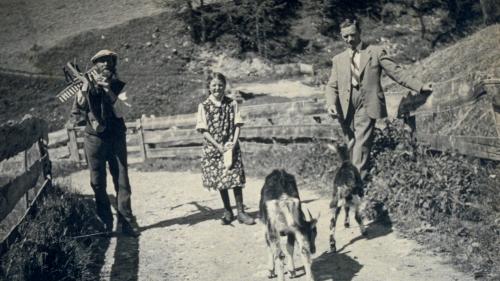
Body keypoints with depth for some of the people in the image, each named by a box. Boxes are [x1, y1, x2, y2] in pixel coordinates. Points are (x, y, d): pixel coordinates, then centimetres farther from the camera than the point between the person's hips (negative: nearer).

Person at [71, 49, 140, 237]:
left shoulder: (118, 86, 3)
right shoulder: (87, 85, 2)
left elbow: (120, 111, -11)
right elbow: (76, 112, -1)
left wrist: (108, 90, -20)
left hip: (116, 138, 0)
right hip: (94, 138, 0)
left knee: (122, 181, -3)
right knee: (98, 183, 4)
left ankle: (126, 220, 1)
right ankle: (105, 222, 13)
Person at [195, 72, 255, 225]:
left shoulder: (232, 104, 1)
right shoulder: (204, 106, -3)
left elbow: (237, 125, 1)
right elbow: (204, 130, -5)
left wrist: (233, 143, -12)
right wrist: (219, 146, -13)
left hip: (231, 147, 0)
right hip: (213, 148, 0)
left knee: (236, 179, -3)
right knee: (220, 180, 7)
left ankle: (241, 212, 7)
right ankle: (227, 211, 21)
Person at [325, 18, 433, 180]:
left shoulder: (376, 52, 9)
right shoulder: (338, 59, 19)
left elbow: (397, 73, 5)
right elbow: (332, 86, 15)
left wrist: (420, 87, -4)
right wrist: (331, 103, -6)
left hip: (366, 107, -4)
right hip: (346, 109, 4)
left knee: (361, 144, -15)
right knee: (352, 145, 3)